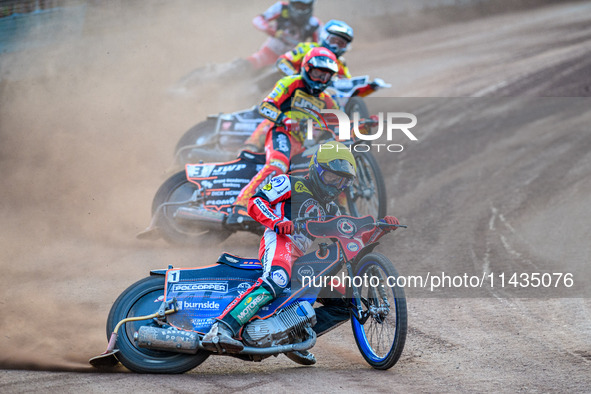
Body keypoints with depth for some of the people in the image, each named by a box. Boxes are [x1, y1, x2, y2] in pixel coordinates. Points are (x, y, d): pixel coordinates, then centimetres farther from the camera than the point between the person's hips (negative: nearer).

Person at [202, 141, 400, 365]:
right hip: (280, 243, -8)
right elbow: (254, 201, 1)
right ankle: (220, 330, -55)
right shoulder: (292, 185, 13)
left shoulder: (330, 210, 34)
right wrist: (277, 221, -17)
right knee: (275, 282, -41)